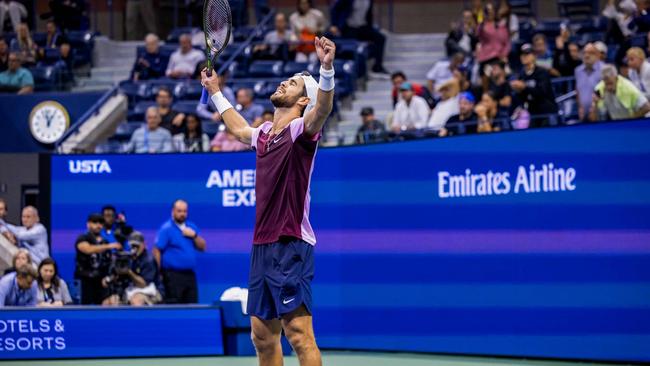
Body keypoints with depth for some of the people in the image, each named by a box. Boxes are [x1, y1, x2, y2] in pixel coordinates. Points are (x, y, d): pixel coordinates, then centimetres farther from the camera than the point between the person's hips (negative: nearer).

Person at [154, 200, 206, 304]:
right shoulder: (166, 229, -4)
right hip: (173, 275, -6)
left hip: (190, 274, 6)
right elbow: (157, 251, -8)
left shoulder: (192, 227, 14)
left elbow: (202, 247, 14)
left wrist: (194, 236, -4)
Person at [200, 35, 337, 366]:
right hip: (262, 246, 8)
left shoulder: (301, 129, -7)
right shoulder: (264, 133, 16)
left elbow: (322, 109, -29)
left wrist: (327, 69, -46)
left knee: (298, 332, -15)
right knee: (263, 335, 12)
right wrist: (216, 93, 50)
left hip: (291, 246, -8)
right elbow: (240, 129, 40)